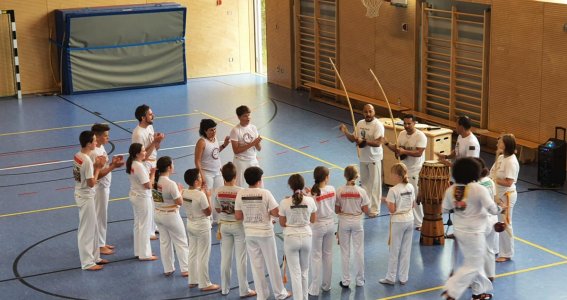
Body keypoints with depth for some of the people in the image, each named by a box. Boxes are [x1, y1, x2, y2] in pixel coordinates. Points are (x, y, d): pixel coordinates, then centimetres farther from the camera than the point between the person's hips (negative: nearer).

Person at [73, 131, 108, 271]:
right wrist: (98, 167, -14)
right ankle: (87, 262, 12)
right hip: (86, 198, -9)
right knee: (86, 230, 2)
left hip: (80, 195, 9)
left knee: (92, 227, 20)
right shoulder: (87, 160, -25)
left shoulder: (77, 156, 2)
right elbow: (91, 183, -23)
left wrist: (95, 165, 1)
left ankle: (94, 257, 31)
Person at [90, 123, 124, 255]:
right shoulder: (95, 153, -24)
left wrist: (112, 162, -1)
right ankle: (99, 246, 11)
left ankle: (101, 242, 28)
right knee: (99, 216, 1)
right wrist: (113, 166, -24)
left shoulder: (101, 148, 7)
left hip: (105, 186, 10)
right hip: (99, 188, -10)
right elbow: (98, 174, -25)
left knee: (102, 216, 18)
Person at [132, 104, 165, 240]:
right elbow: (143, 155, -21)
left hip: (154, 164, 9)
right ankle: (147, 231, 4)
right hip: (145, 167, -9)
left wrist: (158, 140, -8)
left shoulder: (150, 127, 6)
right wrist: (154, 141, -23)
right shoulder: (138, 133, -21)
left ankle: (154, 226, 32)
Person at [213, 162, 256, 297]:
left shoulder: (218, 191, -9)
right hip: (238, 225, -4)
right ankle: (244, 290, 14)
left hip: (224, 225, 4)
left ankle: (224, 288, 25)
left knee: (225, 258, 14)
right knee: (241, 259, 6)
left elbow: (218, 210, 1)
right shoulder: (240, 191, -21)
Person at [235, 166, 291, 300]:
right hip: (265, 233, -3)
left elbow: (238, 216, -3)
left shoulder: (240, 194, -6)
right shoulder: (265, 193, -16)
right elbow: (276, 213, -15)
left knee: (256, 265, 13)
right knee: (272, 264, 11)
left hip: (249, 233, 3)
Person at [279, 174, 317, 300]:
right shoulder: (310, 201, -8)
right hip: (306, 237, 2)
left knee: (295, 273, 5)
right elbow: (313, 220, 6)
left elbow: (282, 224, -3)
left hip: (291, 239, -2)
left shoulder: (285, 203, -13)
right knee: (304, 271, 19)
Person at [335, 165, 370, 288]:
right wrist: (369, 213, 12)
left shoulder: (339, 191, -12)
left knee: (345, 252, 11)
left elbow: (336, 210, -6)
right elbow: (366, 210, -9)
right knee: (359, 251, 12)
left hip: (344, 222, 0)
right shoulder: (361, 191, -13)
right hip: (357, 222, 0)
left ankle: (346, 281, 17)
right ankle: (360, 280, 21)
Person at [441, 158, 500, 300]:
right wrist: (499, 206, 4)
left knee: (476, 261, 23)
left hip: (459, 230, 7)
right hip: (474, 232, -7)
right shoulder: (479, 189, -22)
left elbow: (445, 209, 5)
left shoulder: (450, 190, -6)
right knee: (473, 265, 7)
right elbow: (493, 209, -17)